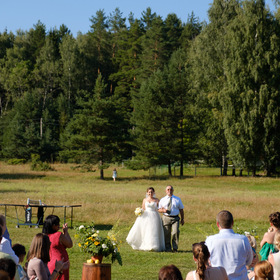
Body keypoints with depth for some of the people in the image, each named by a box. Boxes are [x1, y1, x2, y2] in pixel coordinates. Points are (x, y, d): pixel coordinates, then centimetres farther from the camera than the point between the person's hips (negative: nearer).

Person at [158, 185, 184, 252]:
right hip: (166, 218, 1)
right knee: (166, 234, 0)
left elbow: (181, 209, 14)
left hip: (175, 218, -1)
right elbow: (159, 209, 11)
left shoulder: (178, 199, 12)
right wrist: (163, 210, -11)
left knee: (175, 232, -15)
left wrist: (182, 219, 10)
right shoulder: (162, 200, 11)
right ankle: (168, 248, 14)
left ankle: (175, 248, -4)